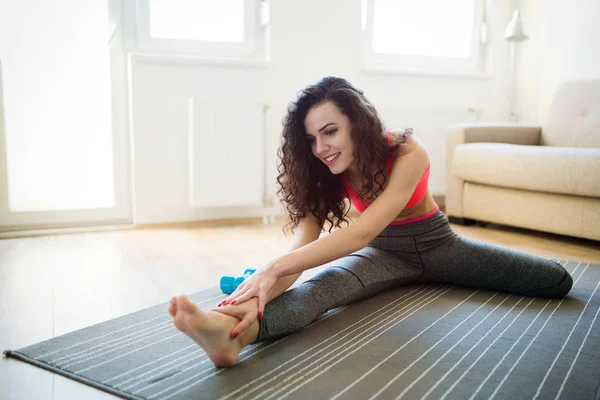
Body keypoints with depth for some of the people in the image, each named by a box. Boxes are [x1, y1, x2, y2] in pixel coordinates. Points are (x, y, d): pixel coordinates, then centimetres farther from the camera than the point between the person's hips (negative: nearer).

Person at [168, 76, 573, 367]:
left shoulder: (408, 153, -30)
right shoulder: (327, 174, -16)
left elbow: (362, 232, -42)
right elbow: (302, 246, -27)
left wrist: (274, 269, -52)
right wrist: (258, 297, -48)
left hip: (435, 244, 0)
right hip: (386, 252, 1)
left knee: (557, 281, -7)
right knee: (326, 284, -36)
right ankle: (234, 333, -63)